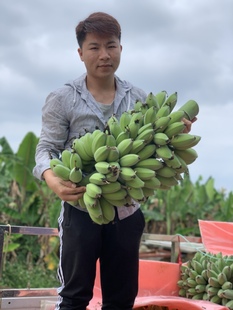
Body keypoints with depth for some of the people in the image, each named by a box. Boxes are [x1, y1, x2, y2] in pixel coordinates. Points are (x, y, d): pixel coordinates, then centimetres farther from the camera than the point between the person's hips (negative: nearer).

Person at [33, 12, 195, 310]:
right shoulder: (62, 100, -2)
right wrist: (52, 179, -27)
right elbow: (47, 148, -5)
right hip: (81, 209, -3)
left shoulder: (139, 99, 7)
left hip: (127, 211, 3)